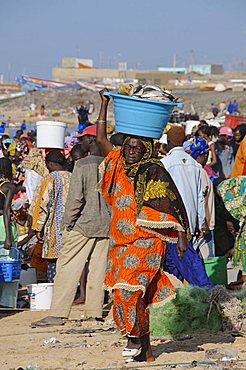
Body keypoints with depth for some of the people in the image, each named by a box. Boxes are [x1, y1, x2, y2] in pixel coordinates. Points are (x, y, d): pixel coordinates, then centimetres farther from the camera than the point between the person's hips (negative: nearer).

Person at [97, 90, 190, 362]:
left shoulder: (155, 172, -6)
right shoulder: (118, 166, 9)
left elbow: (173, 204, -8)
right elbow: (101, 138, 17)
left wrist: (181, 235, -14)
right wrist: (104, 105, 16)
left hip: (146, 240, -6)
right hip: (121, 240, 6)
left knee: (130, 288, -19)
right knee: (135, 293, 7)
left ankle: (135, 336, -7)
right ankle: (145, 350, 14)